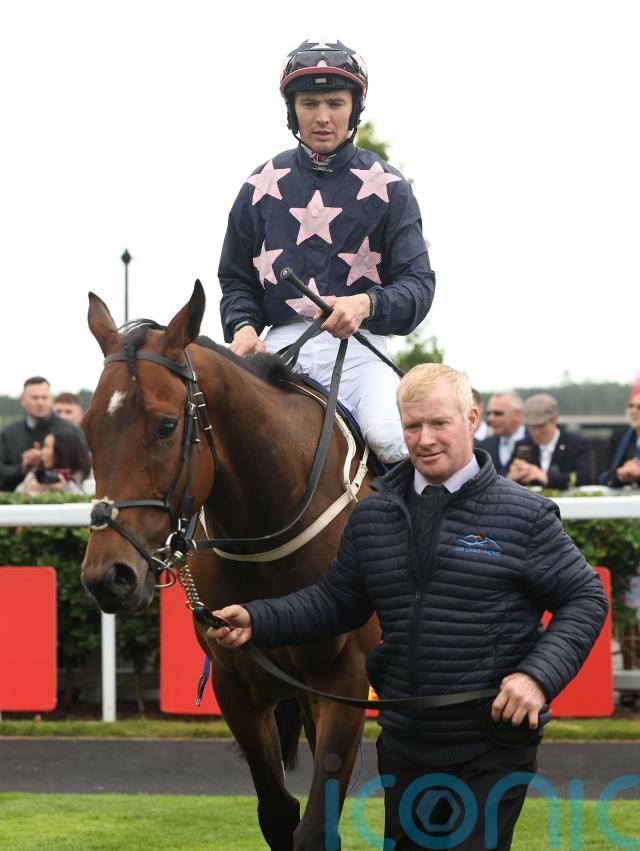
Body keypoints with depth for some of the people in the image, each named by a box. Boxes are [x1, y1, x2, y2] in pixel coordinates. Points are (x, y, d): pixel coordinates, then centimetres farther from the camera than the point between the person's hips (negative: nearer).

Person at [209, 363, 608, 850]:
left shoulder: (525, 515, -6)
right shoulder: (372, 516, 7)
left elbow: (586, 599, -5)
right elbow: (336, 602, 12)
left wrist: (538, 676, -19)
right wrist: (257, 621, -3)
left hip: (493, 745, -5)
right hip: (404, 743, 5)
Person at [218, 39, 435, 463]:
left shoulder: (387, 187, 6)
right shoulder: (263, 186, 13)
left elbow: (418, 283, -1)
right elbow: (236, 278, 18)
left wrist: (367, 304, -22)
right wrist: (242, 327, -5)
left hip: (358, 346, -2)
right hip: (279, 345, 2)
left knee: (389, 436, -29)